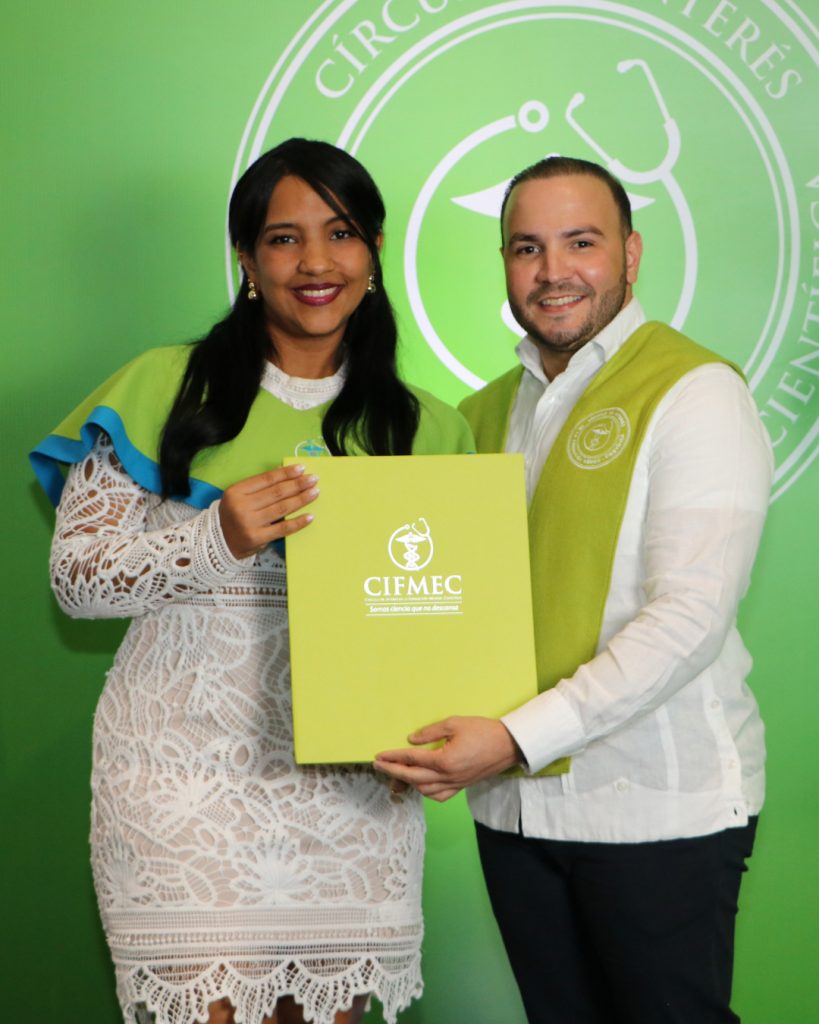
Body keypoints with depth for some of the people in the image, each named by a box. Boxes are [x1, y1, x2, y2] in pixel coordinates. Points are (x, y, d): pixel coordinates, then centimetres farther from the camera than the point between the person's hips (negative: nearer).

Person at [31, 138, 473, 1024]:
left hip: (354, 781, 3)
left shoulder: (422, 427, 11)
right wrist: (218, 540, -17)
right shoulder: (164, 389, 2)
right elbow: (76, 575, -2)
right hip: (189, 776, -2)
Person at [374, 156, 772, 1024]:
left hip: (660, 810, -5)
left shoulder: (694, 391, -9)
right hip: (514, 804, 6)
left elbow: (689, 618, -18)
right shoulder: (484, 412, 11)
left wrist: (519, 738, -23)